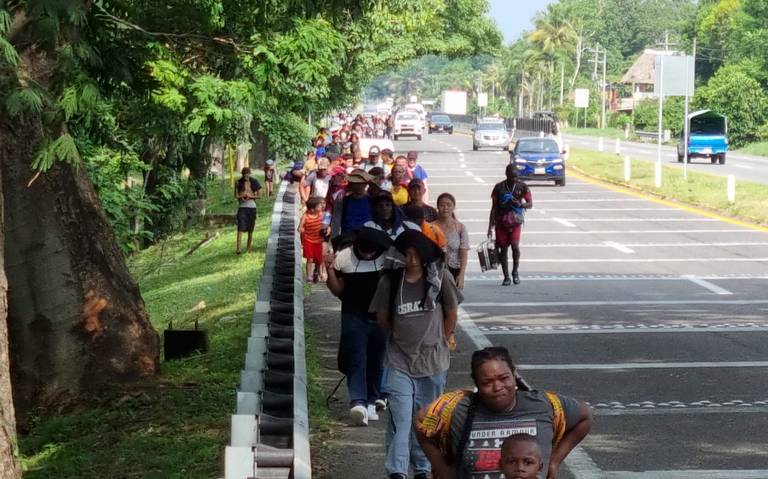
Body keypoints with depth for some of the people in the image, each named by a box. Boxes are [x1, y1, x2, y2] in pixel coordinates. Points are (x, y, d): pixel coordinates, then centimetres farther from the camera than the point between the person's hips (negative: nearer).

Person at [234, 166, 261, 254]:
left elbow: (258, 195, 6)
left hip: (252, 207, 1)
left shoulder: (254, 182, 4)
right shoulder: (238, 183, 3)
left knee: (250, 229, 7)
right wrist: (241, 196, -17)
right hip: (242, 207, -1)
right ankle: (238, 248, -19)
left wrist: (250, 196, -12)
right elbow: (236, 195, 4)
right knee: (240, 228, -13)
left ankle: (248, 247, 19)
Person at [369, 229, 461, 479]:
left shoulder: (439, 277, -6)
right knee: (400, 418, -9)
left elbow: (451, 313, 4)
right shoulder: (390, 281, -5)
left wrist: (439, 342, 7)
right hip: (399, 361, -1)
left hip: (432, 361, 1)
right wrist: (403, 335, 6)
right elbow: (382, 318, 6)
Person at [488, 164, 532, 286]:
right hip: (501, 222, 1)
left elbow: (530, 204, 2)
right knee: (503, 249, 2)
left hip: (515, 221, -1)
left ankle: (515, 271, 5)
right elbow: (494, 208, 5)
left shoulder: (522, 187, 0)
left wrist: (521, 204, -21)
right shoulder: (499, 187, 1)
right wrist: (490, 226, 2)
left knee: (515, 245, -18)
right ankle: (506, 277, 12)